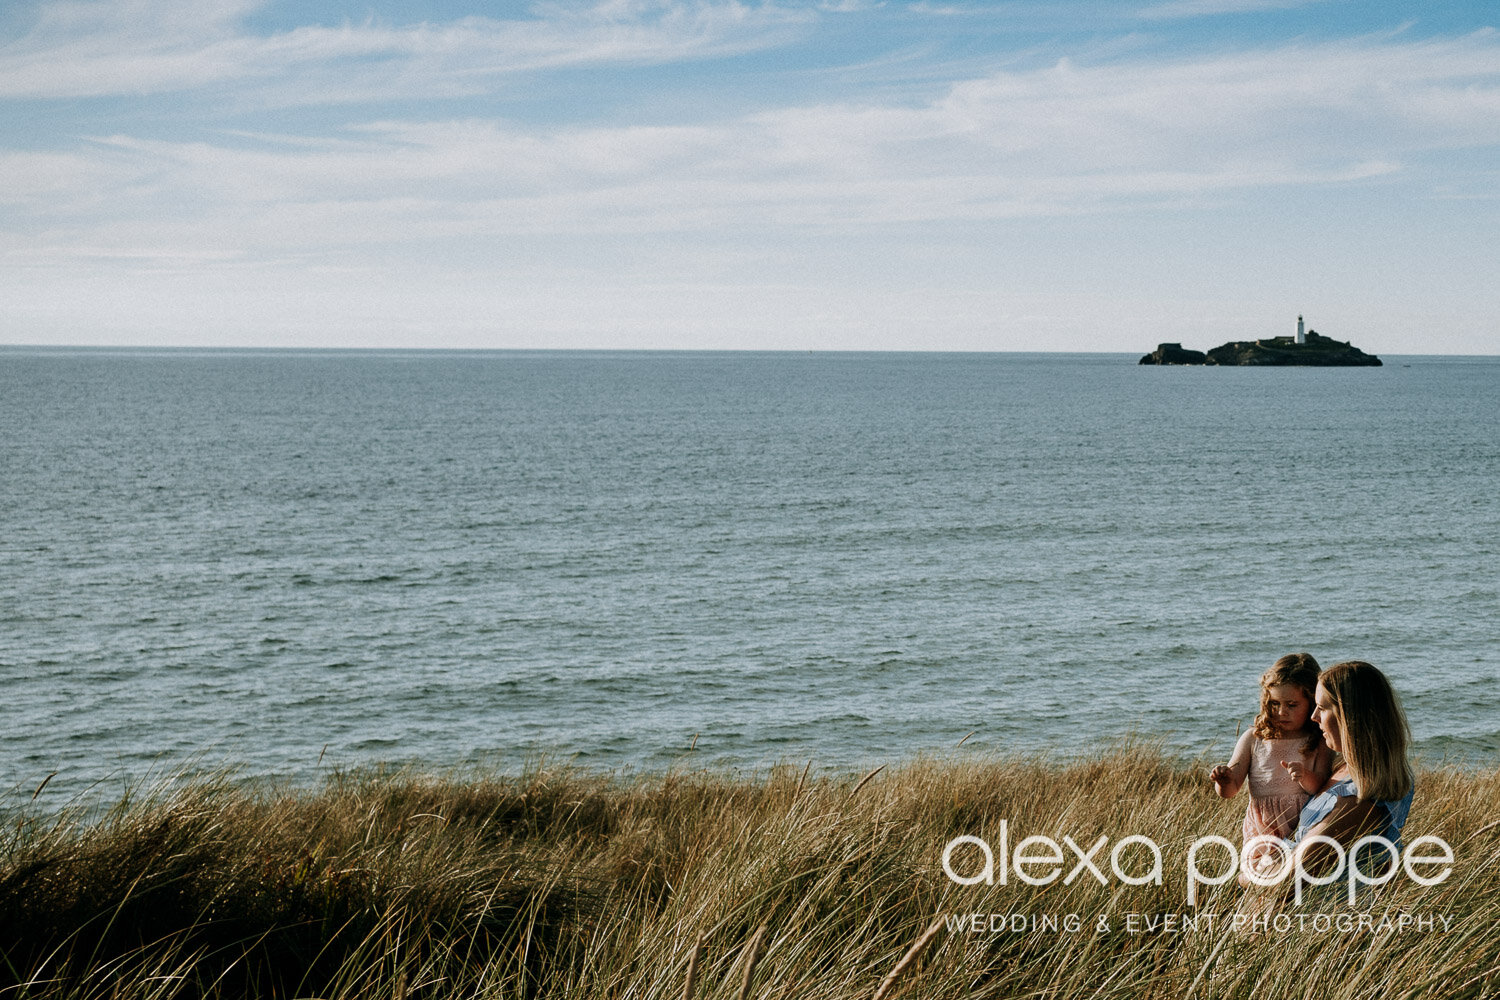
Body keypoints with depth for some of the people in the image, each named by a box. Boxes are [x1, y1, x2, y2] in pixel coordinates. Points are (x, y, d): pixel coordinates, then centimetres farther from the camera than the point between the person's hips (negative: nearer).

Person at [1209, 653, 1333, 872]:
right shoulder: (1254, 739, 5)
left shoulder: (1319, 743, 2)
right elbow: (1230, 792, 3)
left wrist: (1305, 777, -25)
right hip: (1262, 834, 0)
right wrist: (1225, 782, -19)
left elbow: (1322, 788, -6)